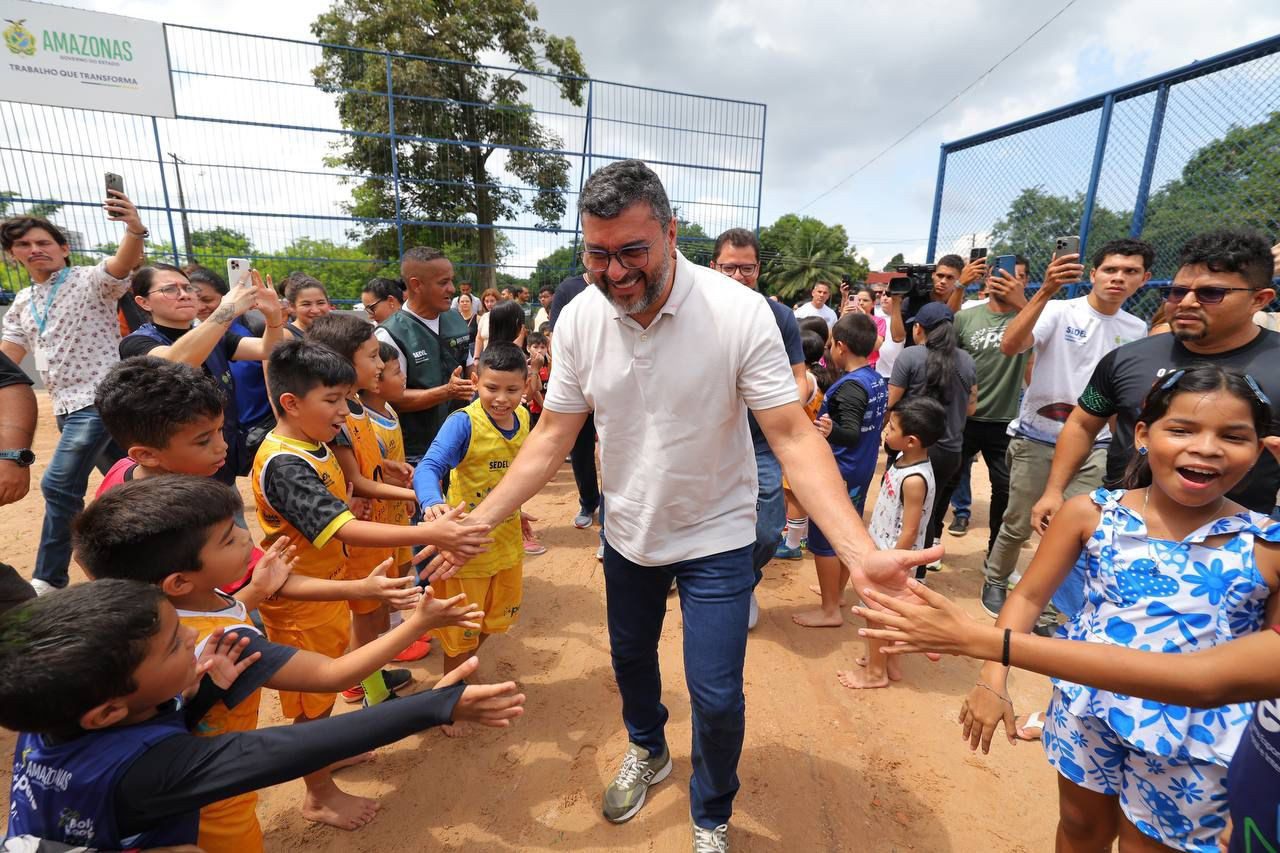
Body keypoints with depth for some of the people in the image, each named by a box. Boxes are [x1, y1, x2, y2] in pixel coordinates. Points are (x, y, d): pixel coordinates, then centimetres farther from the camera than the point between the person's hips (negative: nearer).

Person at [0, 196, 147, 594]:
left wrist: (135, 229, -49)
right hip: (67, 407, 8)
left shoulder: (91, 280, -5)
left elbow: (123, 264, -27)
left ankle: (48, 580, 6)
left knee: (58, 485, -8)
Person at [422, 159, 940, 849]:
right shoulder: (578, 319, -12)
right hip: (627, 531, 4)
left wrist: (861, 553, -35)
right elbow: (552, 437, -6)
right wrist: (477, 521, -12)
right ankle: (647, 751, 58)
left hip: (715, 538, -3)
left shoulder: (740, 313, -23)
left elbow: (793, 437, -23)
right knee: (629, 657, 24)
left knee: (716, 696, 4)